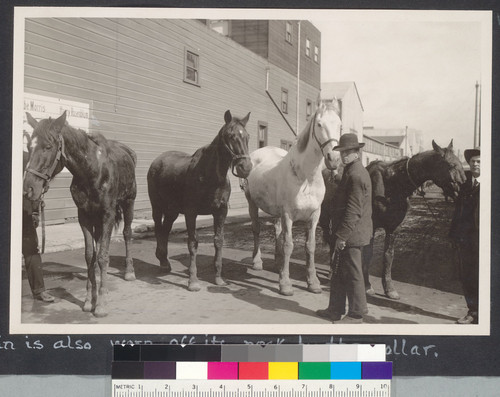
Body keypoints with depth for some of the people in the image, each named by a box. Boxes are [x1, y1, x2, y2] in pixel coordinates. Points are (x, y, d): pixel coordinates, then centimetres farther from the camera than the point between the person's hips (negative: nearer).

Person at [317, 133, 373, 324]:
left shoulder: (356, 175, -19)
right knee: (339, 273, 16)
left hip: (352, 234, -10)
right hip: (348, 233, 10)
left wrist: (342, 236, -21)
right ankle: (336, 309, 27)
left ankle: (356, 314, 13)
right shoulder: (352, 171, 14)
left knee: (353, 274, 1)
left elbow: (354, 210, -23)